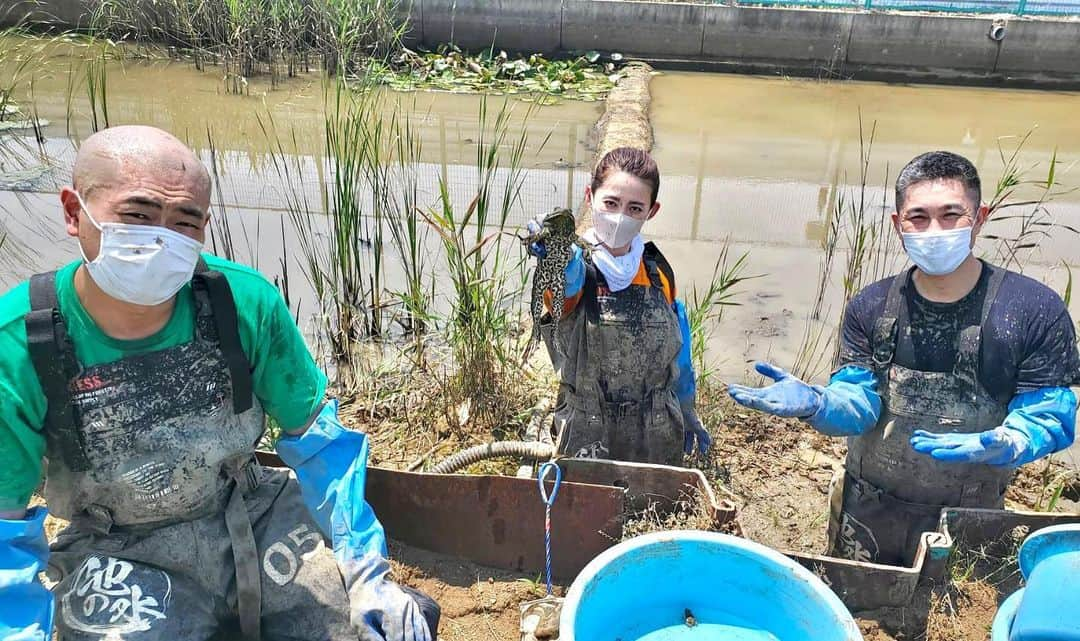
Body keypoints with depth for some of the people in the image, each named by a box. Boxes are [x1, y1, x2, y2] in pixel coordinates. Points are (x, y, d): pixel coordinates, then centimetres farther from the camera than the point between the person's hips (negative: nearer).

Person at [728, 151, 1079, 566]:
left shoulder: (1035, 310, -14)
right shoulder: (871, 307, -7)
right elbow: (858, 403, -11)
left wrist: (1003, 445, -34)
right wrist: (814, 404, -33)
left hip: (967, 522, -1)